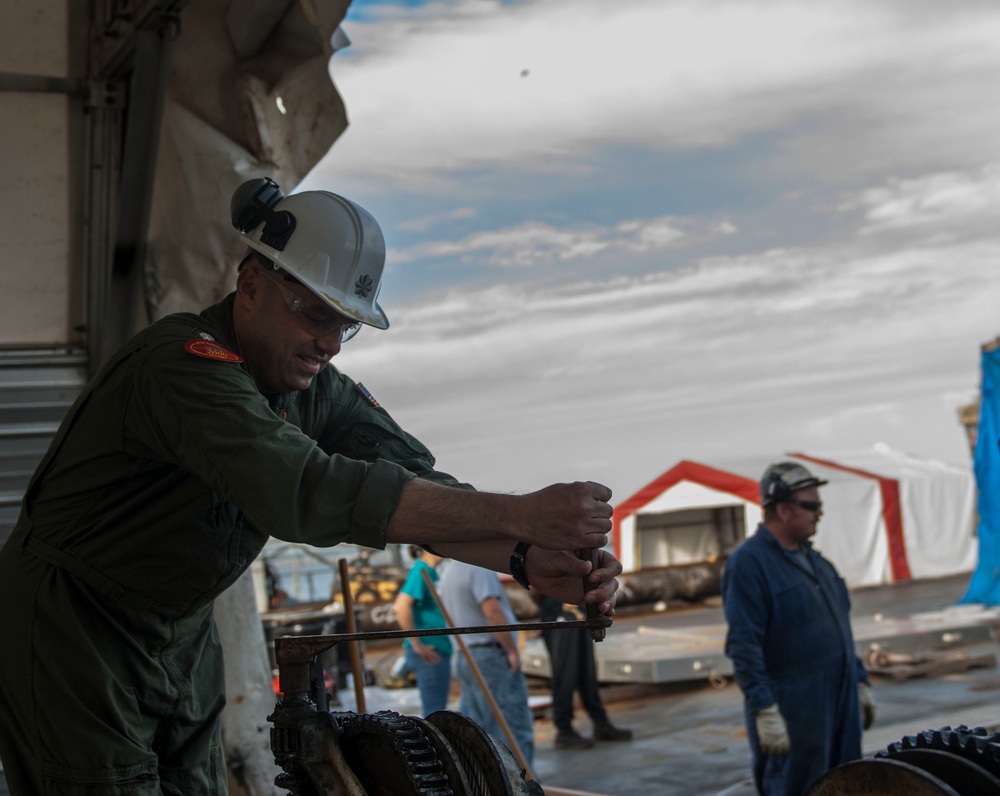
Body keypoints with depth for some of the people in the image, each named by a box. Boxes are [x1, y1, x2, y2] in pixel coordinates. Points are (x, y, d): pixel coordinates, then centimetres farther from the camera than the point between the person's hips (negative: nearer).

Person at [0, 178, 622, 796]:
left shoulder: (319, 391, -3)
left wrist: (530, 559, -31)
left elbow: (421, 486, -11)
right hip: (72, 633, -7)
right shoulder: (185, 364, -30)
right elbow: (312, 491, -42)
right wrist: (521, 515, -44)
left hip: (184, 640, 7)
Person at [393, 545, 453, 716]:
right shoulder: (421, 571, -14)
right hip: (429, 654, -10)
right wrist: (417, 644, -20)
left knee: (435, 713, 14)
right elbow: (401, 608, -26)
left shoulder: (430, 572, 14)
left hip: (437, 651, 10)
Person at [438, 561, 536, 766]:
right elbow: (492, 611, -23)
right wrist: (513, 650, -17)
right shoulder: (478, 567, -14)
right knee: (515, 726, -5)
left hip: (466, 658, 9)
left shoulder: (449, 570, 16)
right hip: (492, 655, -9)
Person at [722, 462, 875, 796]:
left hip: (840, 706, 9)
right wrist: (765, 712, -22)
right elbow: (743, 646, -18)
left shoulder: (812, 558, 15)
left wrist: (860, 681, 21)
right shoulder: (748, 563, -13)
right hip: (792, 712, -9)